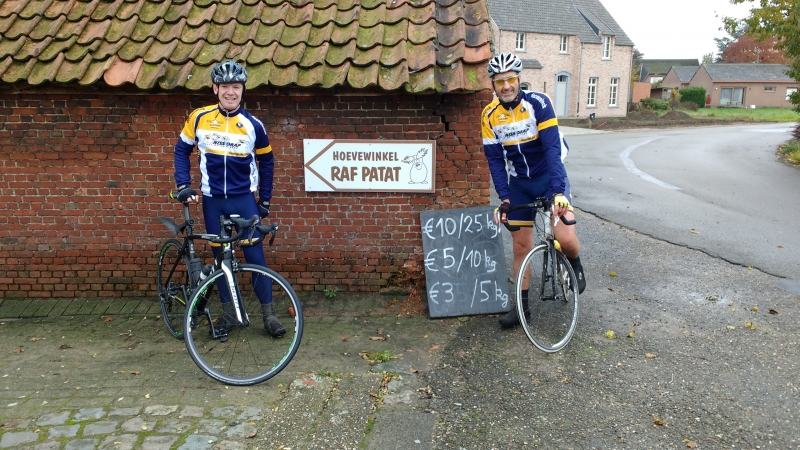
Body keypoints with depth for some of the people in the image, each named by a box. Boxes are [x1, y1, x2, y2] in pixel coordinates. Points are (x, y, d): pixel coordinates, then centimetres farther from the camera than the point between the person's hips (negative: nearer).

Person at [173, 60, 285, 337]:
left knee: (255, 256, -2)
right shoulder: (199, 118, -3)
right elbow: (182, 150, 9)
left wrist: (265, 200, 6)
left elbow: (266, 161, 7)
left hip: (244, 200, -1)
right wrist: (183, 185, -1)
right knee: (220, 257, 9)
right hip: (212, 200, 2)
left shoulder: (252, 125, -5)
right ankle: (229, 312, 22)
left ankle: (268, 314, 8)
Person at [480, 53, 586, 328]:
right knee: (521, 246, 5)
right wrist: (504, 198, -16)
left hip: (549, 176, -3)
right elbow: (495, 160, -6)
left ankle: (574, 264, 16)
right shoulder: (490, 115, -8)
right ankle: (522, 305, 20)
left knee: (565, 238, -20)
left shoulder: (538, 103, -18)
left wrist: (558, 191, -35)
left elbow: (552, 148, -25)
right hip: (519, 183, 3)